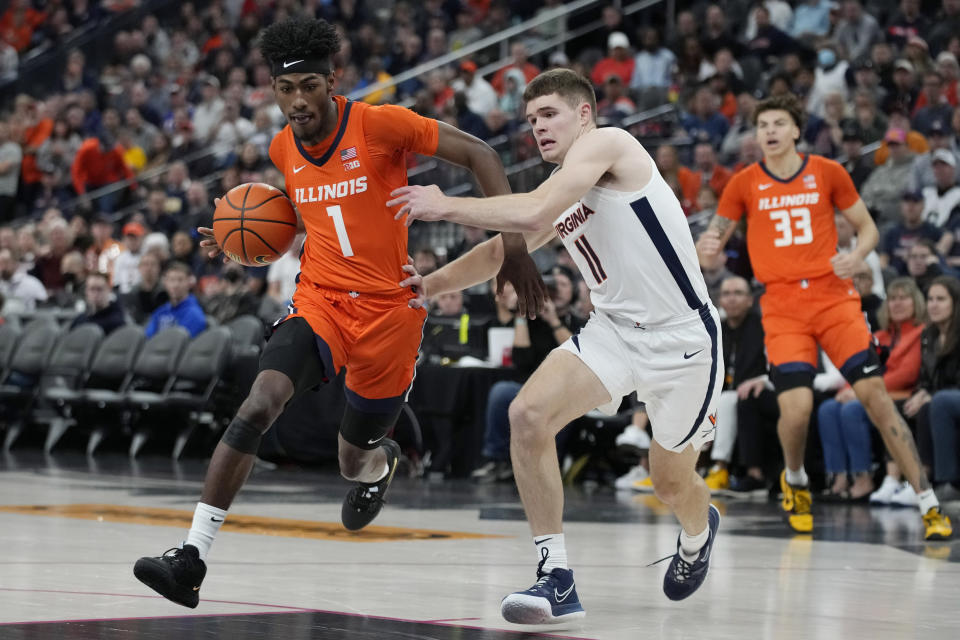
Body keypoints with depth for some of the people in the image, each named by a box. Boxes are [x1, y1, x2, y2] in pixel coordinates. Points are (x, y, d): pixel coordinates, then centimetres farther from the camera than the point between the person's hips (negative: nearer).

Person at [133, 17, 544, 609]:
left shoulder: (379, 124, -12)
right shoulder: (283, 149, 5)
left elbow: (479, 155, -7)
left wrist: (514, 243, -14)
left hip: (389, 307, -3)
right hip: (320, 299, 3)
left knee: (356, 461, 9)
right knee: (261, 401, -26)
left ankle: (378, 458, 52)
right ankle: (192, 558, -29)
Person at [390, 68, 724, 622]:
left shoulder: (607, 143, -15)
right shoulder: (560, 189, 9)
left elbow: (534, 214, -27)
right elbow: (504, 251, 18)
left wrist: (447, 206, -19)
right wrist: (431, 284, 4)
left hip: (682, 338, -7)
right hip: (615, 328, 7)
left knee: (673, 482, 11)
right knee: (529, 415, -19)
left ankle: (700, 528, 52)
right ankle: (557, 580, -14)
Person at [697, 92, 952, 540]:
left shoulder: (827, 173, 4)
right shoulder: (746, 183, 5)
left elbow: (867, 227, 13)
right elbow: (714, 238, 11)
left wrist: (856, 256, -9)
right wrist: (706, 246, -14)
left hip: (834, 298, 0)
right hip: (783, 306, 0)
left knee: (875, 395, -10)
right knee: (796, 407, -16)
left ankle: (928, 504, -6)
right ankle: (794, 481, 18)